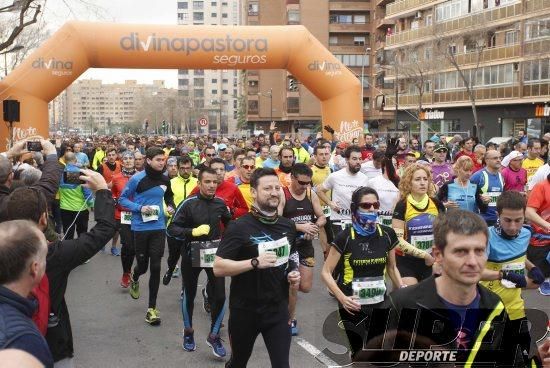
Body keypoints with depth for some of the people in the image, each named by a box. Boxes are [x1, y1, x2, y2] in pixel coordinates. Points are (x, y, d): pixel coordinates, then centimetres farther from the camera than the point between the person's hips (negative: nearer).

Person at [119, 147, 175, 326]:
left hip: (159, 227, 2)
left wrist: (171, 207, 1)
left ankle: (152, 308, 9)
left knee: (155, 267, -1)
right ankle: (134, 278, 49)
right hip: (140, 228, -2)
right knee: (142, 265, 8)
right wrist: (139, 208, -18)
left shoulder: (165, 179, 1)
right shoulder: (137, 179, -11)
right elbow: (123, 199, -4)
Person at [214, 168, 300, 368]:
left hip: (278, 308, 3)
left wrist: (294, 273, 1)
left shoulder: (288, 226, 3)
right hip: (245, 310, -3)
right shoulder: (239, 227, -15)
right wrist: (255, 262, -29)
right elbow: (218, 268, -19)